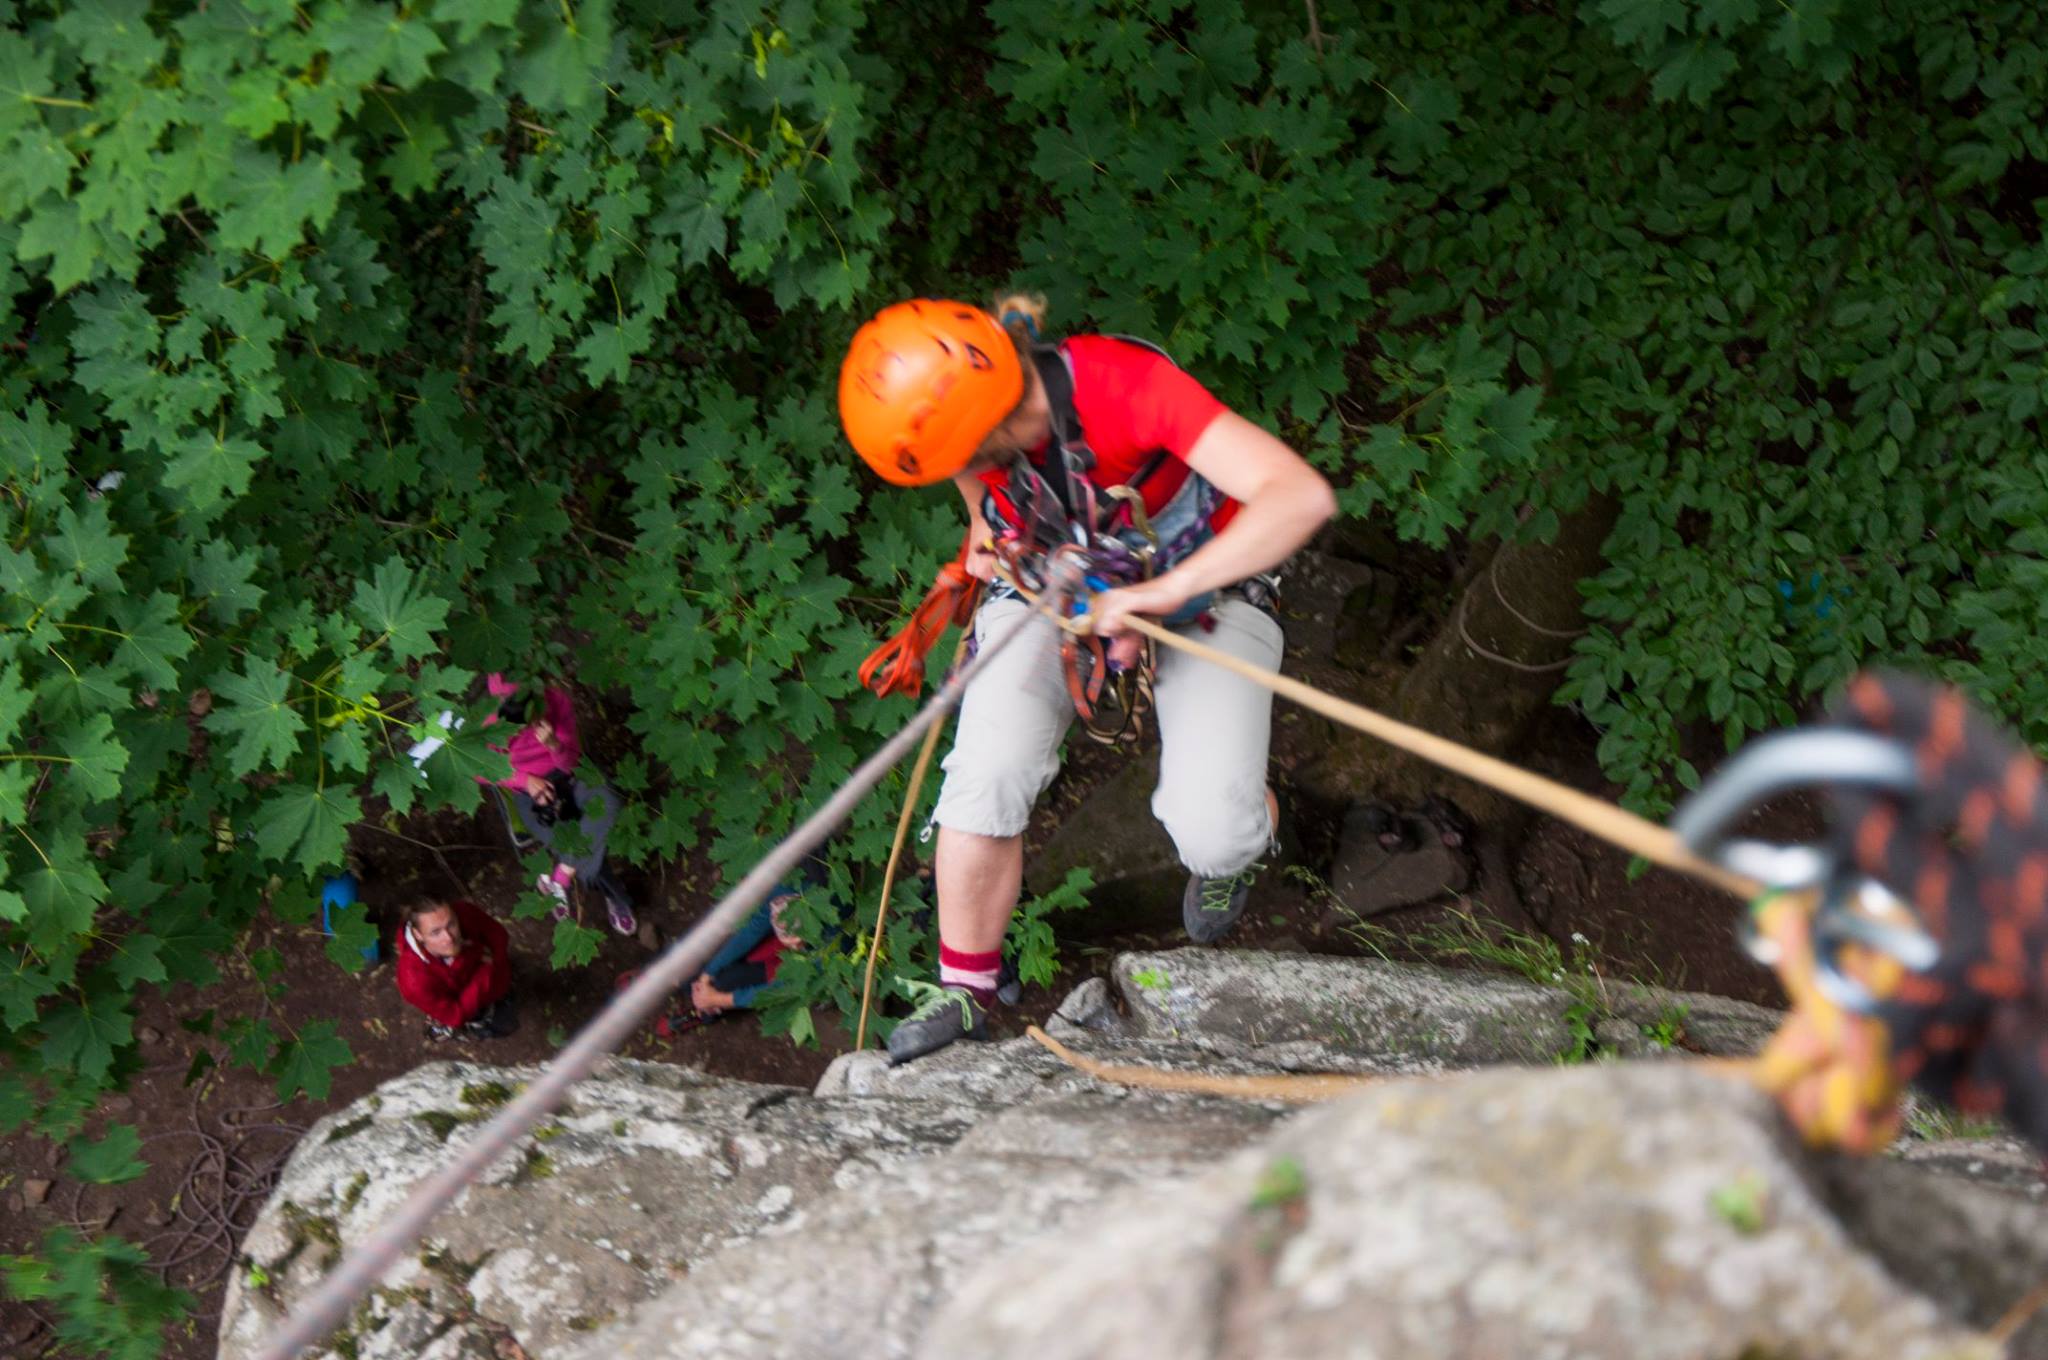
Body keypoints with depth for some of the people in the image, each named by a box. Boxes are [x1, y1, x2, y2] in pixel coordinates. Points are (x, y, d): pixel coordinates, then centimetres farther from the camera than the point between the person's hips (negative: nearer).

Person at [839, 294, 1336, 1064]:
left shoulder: (1131, 386, -38)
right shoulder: (969, 409, -22)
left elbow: (1303, 496, -46)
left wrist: (1162, 592, -48)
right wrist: (988, 532, -14)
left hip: (1200, 585, -3)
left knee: (1212, 835, -18)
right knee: (986, 775, -18)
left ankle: (1228, 849, 24)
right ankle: (963, 999, 3)